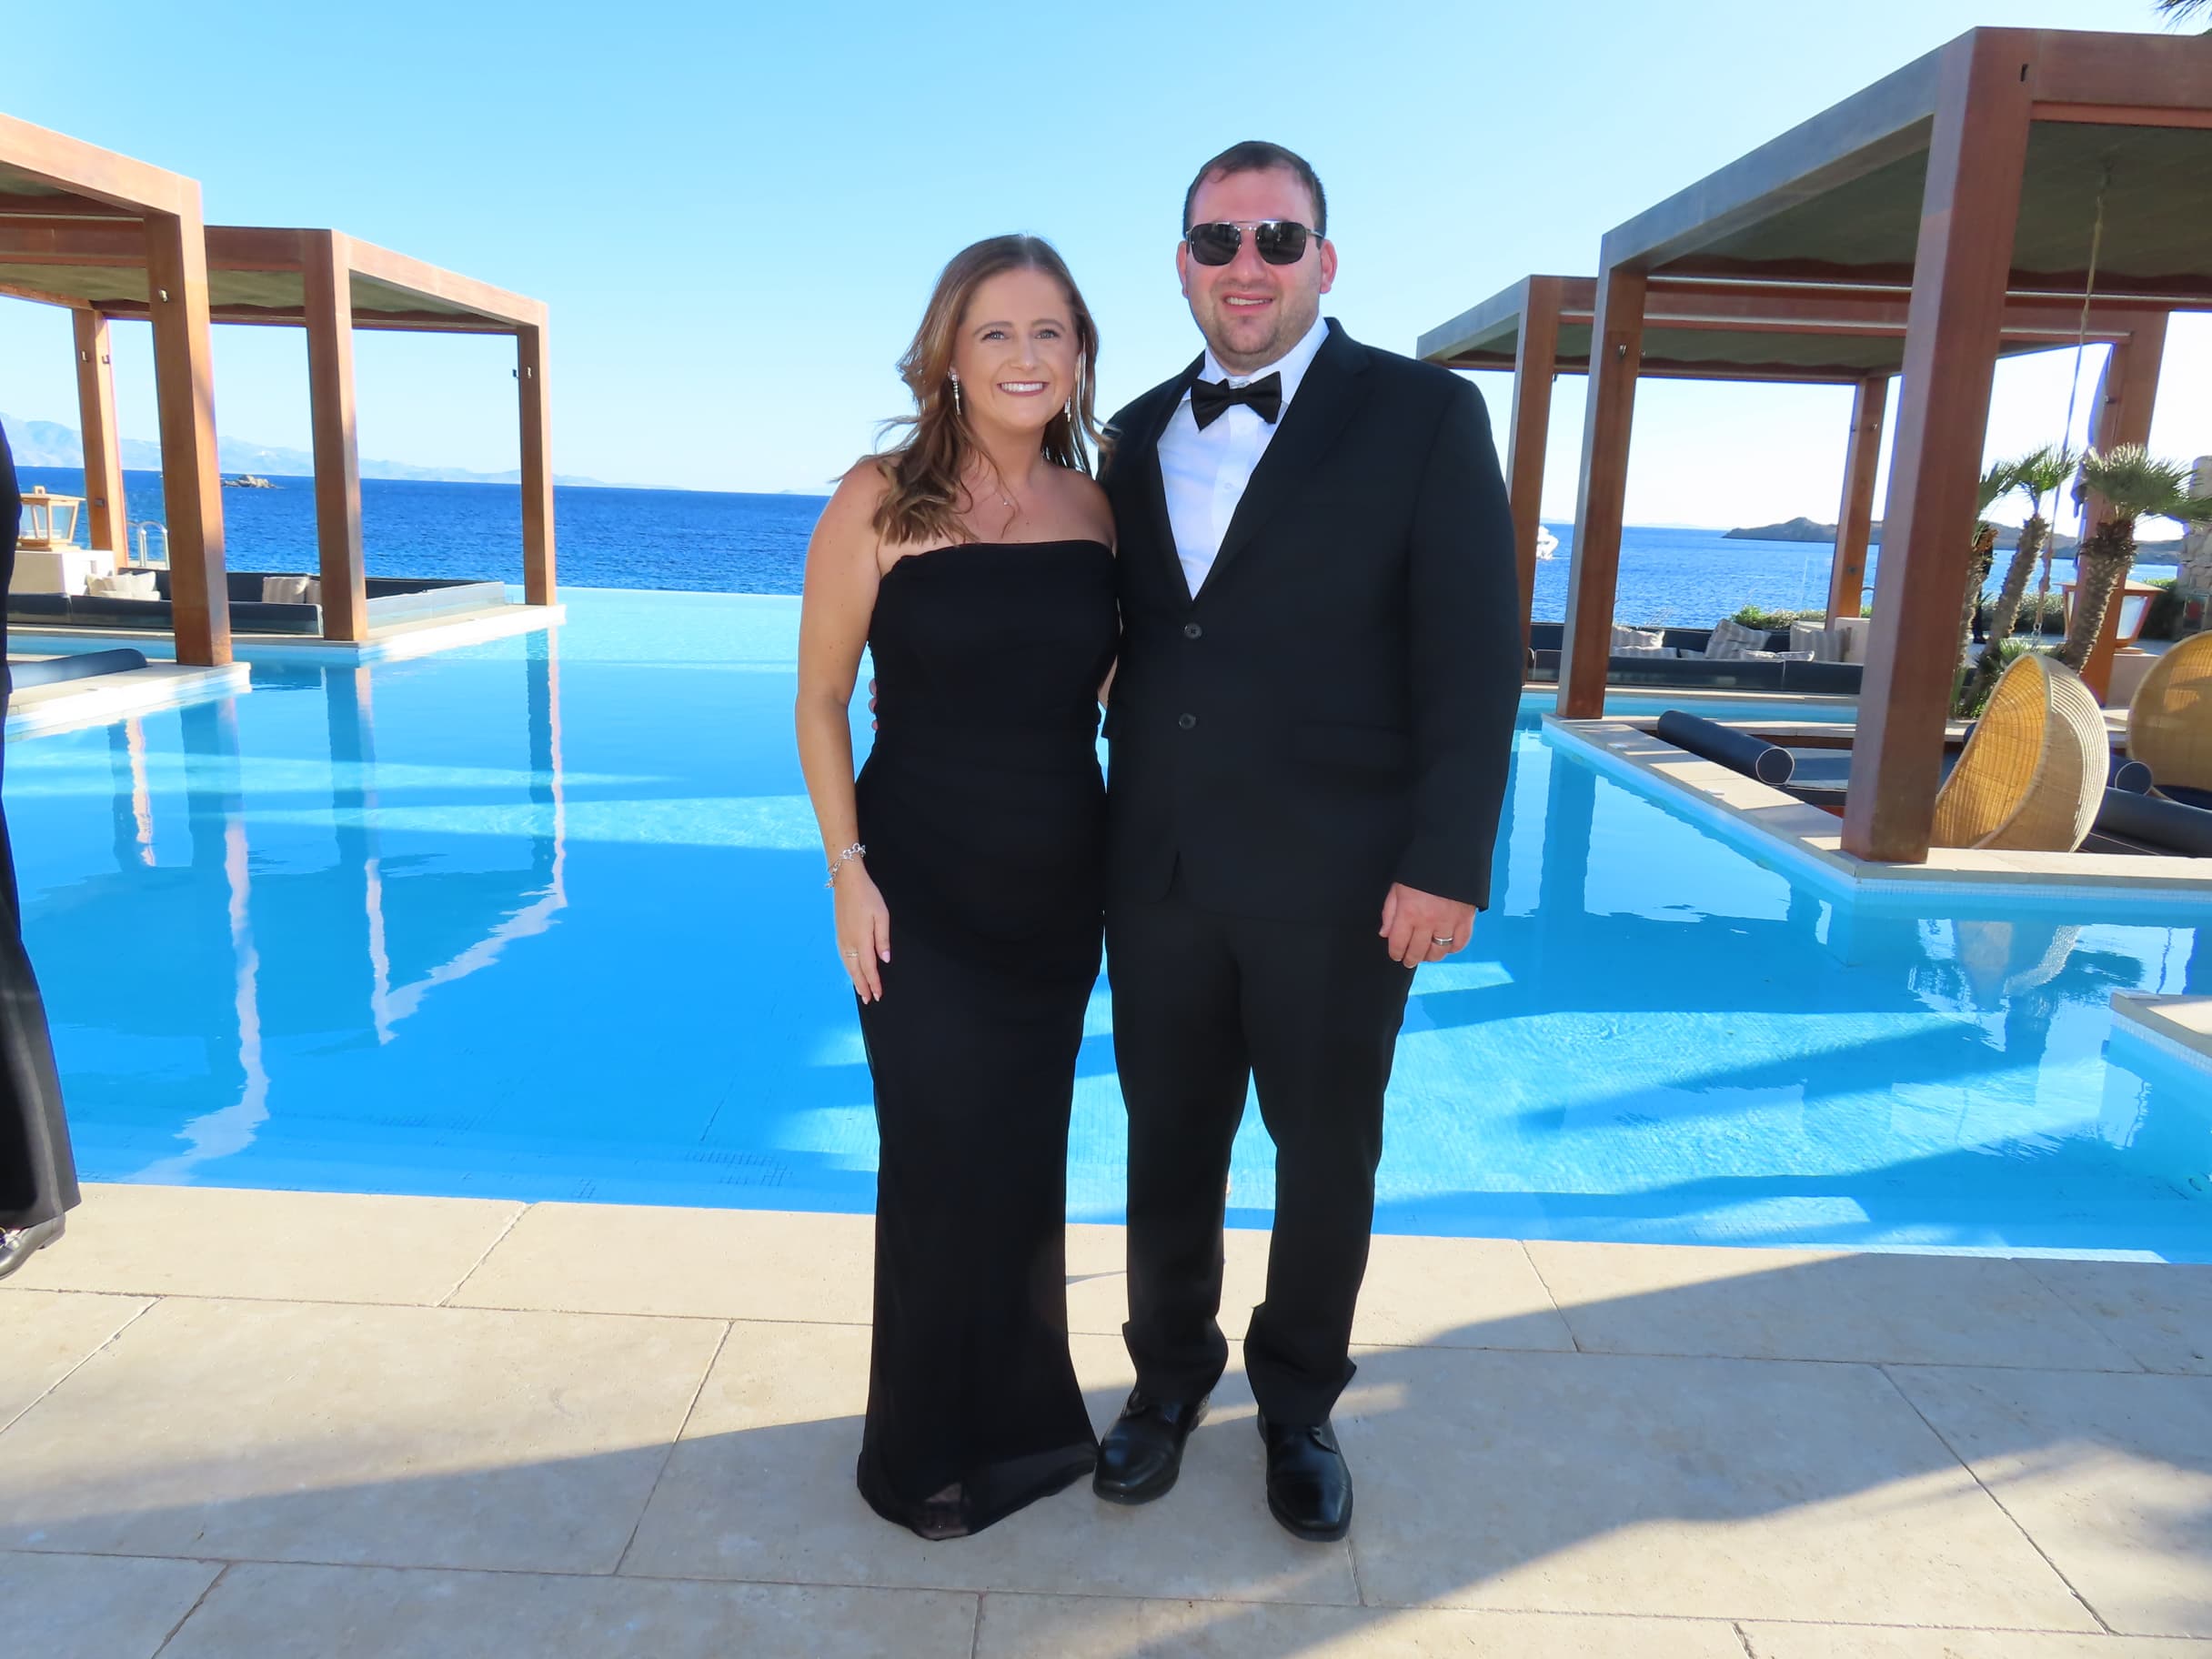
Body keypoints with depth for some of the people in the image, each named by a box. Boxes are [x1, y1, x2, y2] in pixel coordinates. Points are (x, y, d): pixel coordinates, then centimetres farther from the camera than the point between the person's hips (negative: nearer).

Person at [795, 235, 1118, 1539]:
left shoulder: (1098, 505, 1)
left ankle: (1025, 1419, 37)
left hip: (1060, 884, 4)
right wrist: (849, 869, -12)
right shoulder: (882, 500, -10)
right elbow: (821, 702, -6)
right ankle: (930, 1448, 30)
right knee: (941, 1160, 6)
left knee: (1029, 1155, 15)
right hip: (924, 887, -3)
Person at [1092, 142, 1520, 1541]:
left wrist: (1447, 866, -14)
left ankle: (1300, 1400, 37)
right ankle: (1171, 1375, 39)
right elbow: (1127, 638, 11)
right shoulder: (1140, 434, 9)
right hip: (1162, 871, 4)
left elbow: (1474, 659, -9)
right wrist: (1099, 834, 4)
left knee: (1326, 1155, 14)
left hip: (1337, 884, -3)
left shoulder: (1425, 416, -5)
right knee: (1169, 1142, 16)